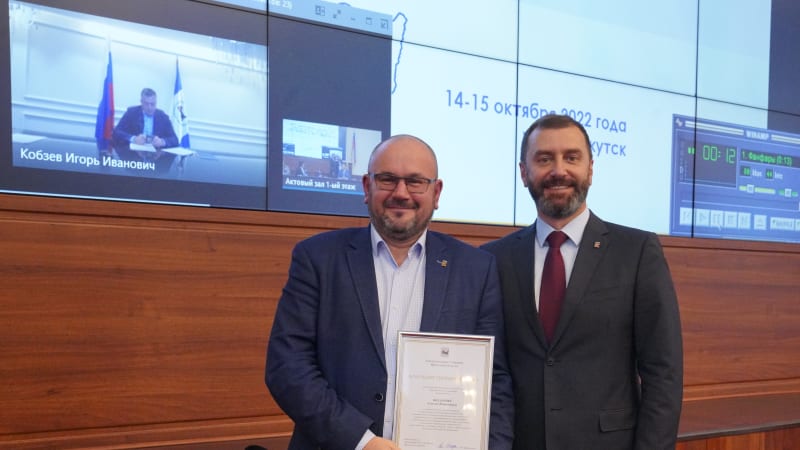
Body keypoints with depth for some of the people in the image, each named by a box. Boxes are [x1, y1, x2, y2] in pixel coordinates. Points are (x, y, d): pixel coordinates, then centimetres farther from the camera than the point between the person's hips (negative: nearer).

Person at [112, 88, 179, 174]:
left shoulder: (163, 117, 6)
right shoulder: (132, 112, 3)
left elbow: (175, 140, 1)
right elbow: (116, 133, -5)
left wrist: (162, 142, -22)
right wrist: (133, 139, -23)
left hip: (156, 157, 2)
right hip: (132, 154, -1)